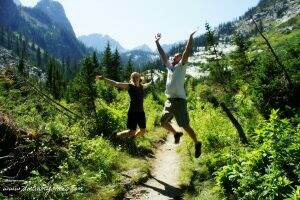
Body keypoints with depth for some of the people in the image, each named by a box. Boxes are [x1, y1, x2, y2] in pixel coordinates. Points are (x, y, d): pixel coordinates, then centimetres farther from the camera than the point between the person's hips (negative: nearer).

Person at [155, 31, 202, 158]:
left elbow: (187, 53, -12)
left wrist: (190, 38, -17)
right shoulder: (169, 66, 16)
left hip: (179, 101, -7)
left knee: (185, 126, -3)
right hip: (169, 101, 7)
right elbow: (162, 55, 21)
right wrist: (157, 42, 23)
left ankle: (197, 144, 17)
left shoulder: (181, 66, -1)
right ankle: (176, 134, 38)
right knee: (163, 122, 14)